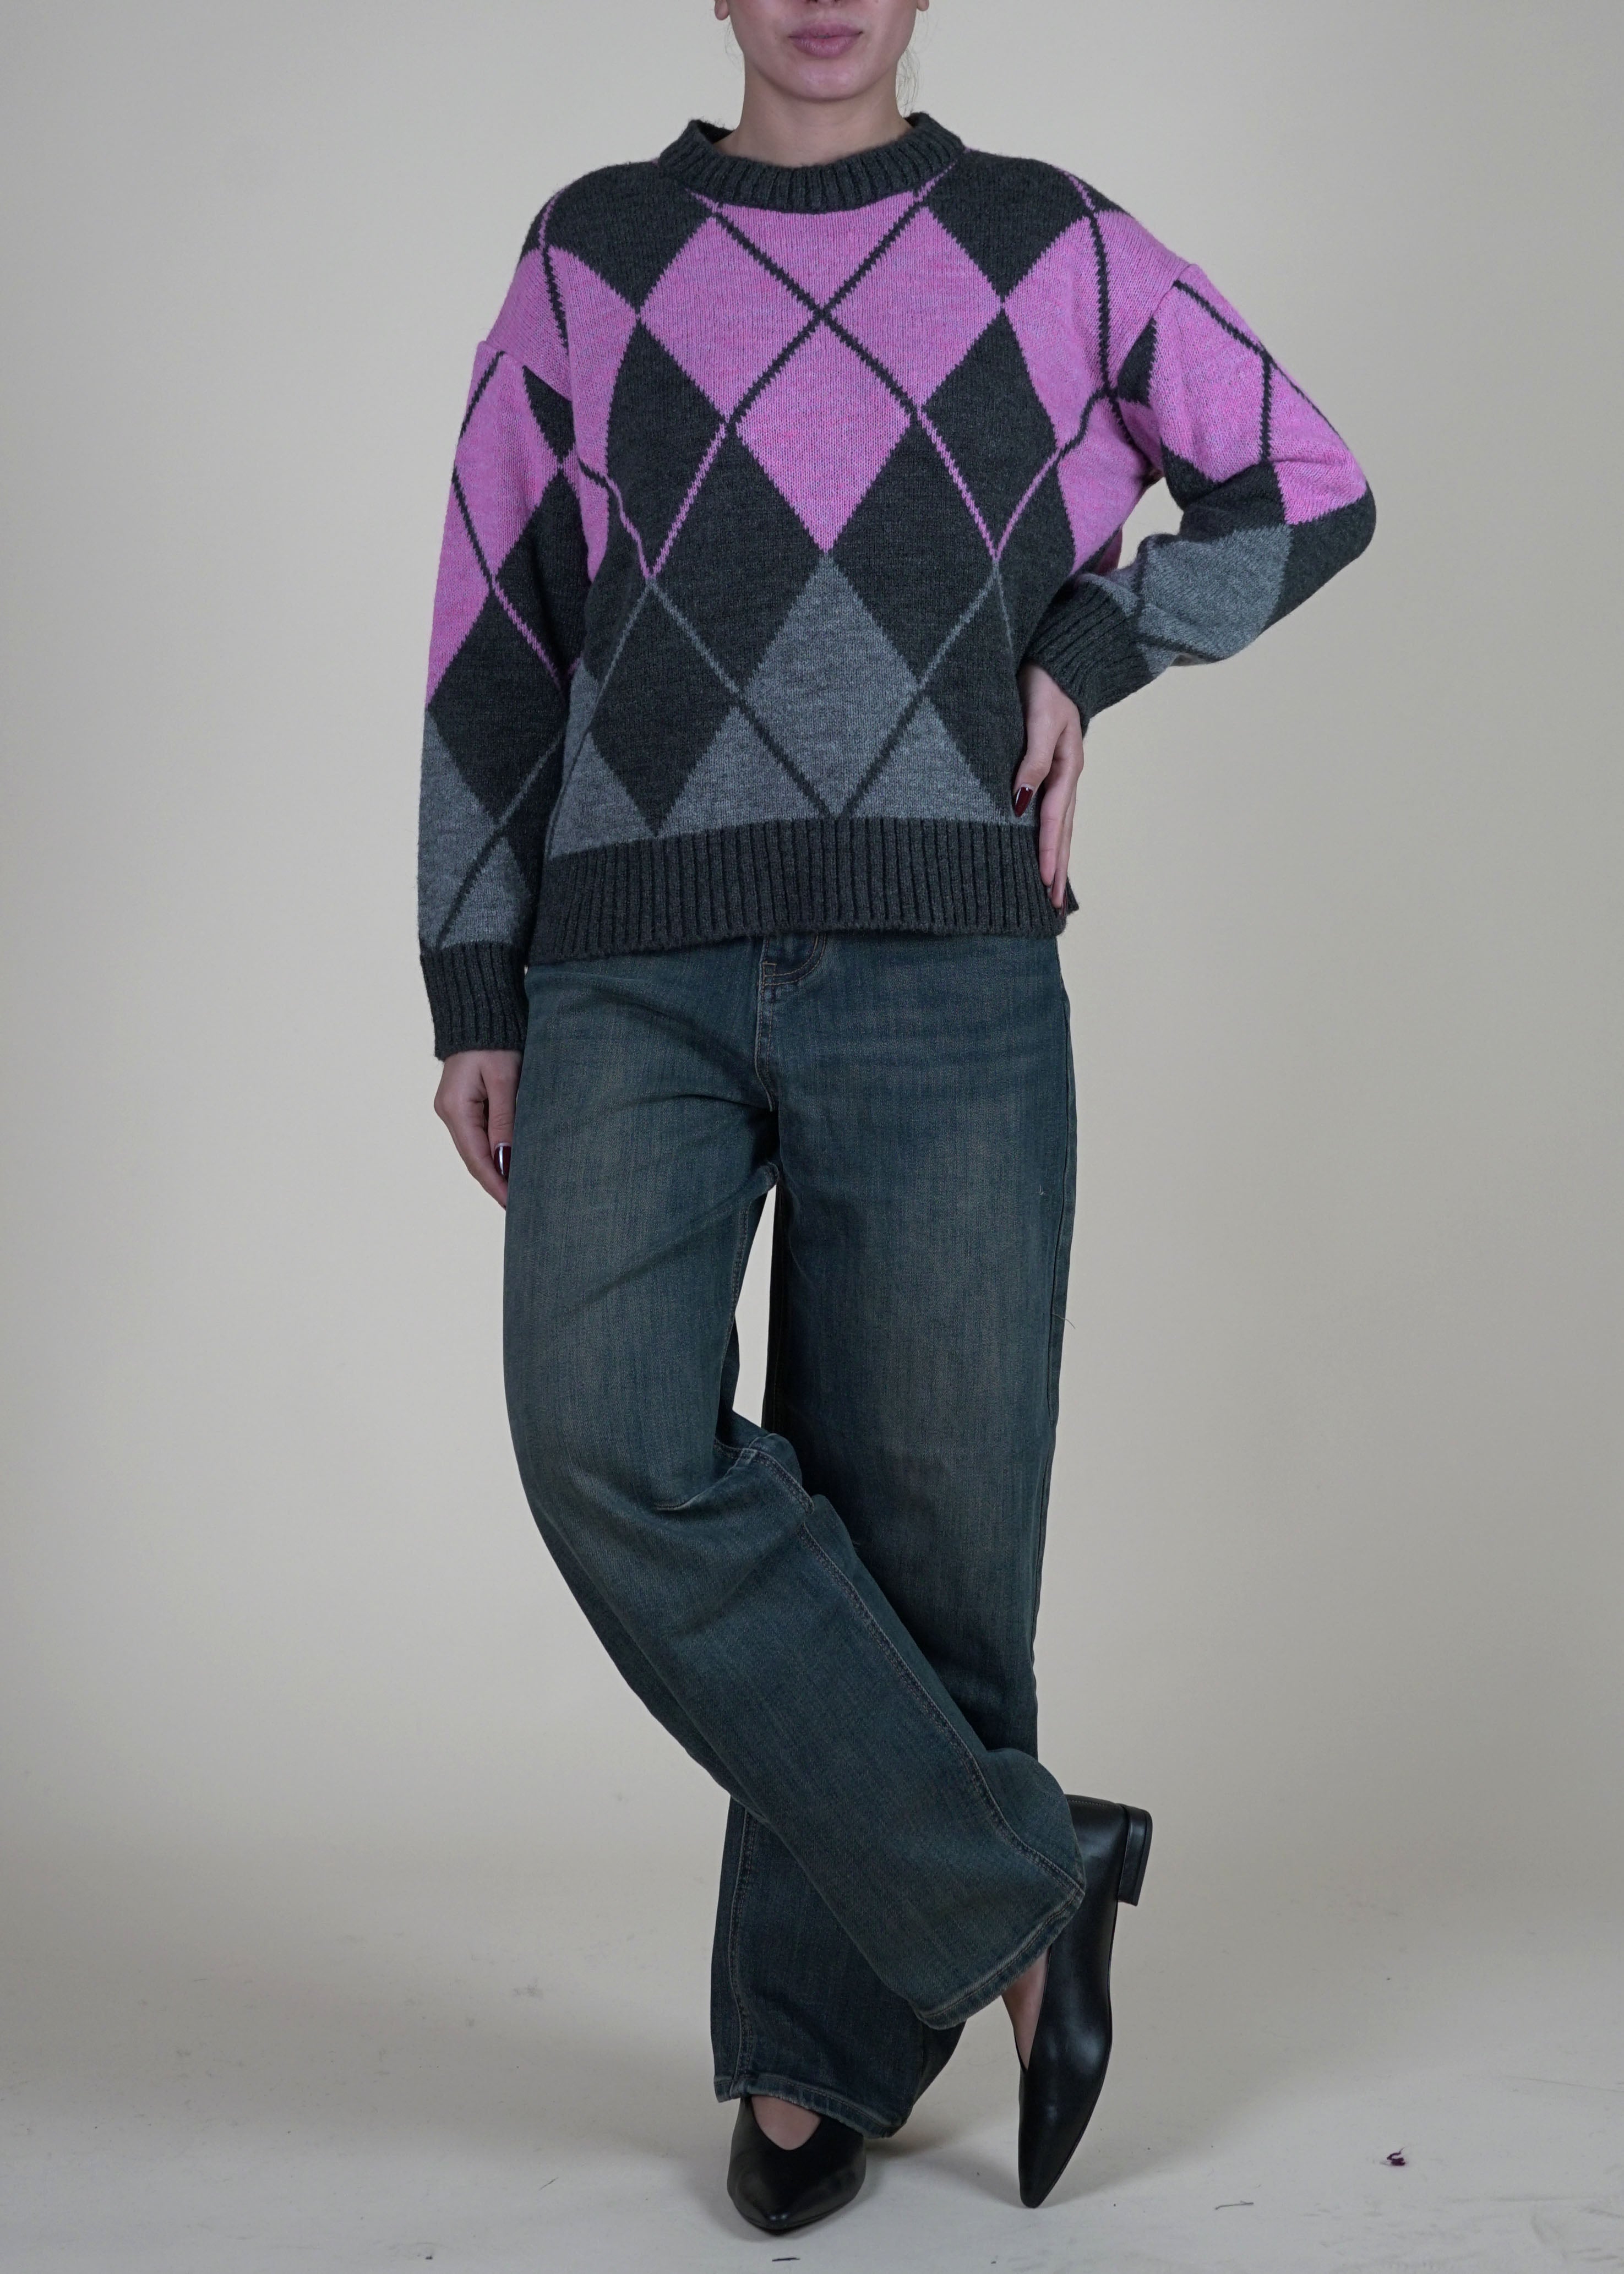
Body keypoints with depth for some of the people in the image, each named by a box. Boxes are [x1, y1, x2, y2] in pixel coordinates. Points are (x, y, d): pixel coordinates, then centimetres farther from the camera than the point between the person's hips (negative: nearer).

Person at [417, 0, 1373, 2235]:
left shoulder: (1048, 248, 11)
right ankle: (1022, 1885, -5)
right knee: (616, 1450, -21)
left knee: (921, 1518, -1)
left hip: (942, 979, 0)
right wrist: (473, 998, 6)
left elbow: (1308, 489, 21)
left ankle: (815, 2040, 19)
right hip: (637, 981, 1)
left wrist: (1084, 651, 4)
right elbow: (494, 634, 12)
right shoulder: (592, 261, 12)